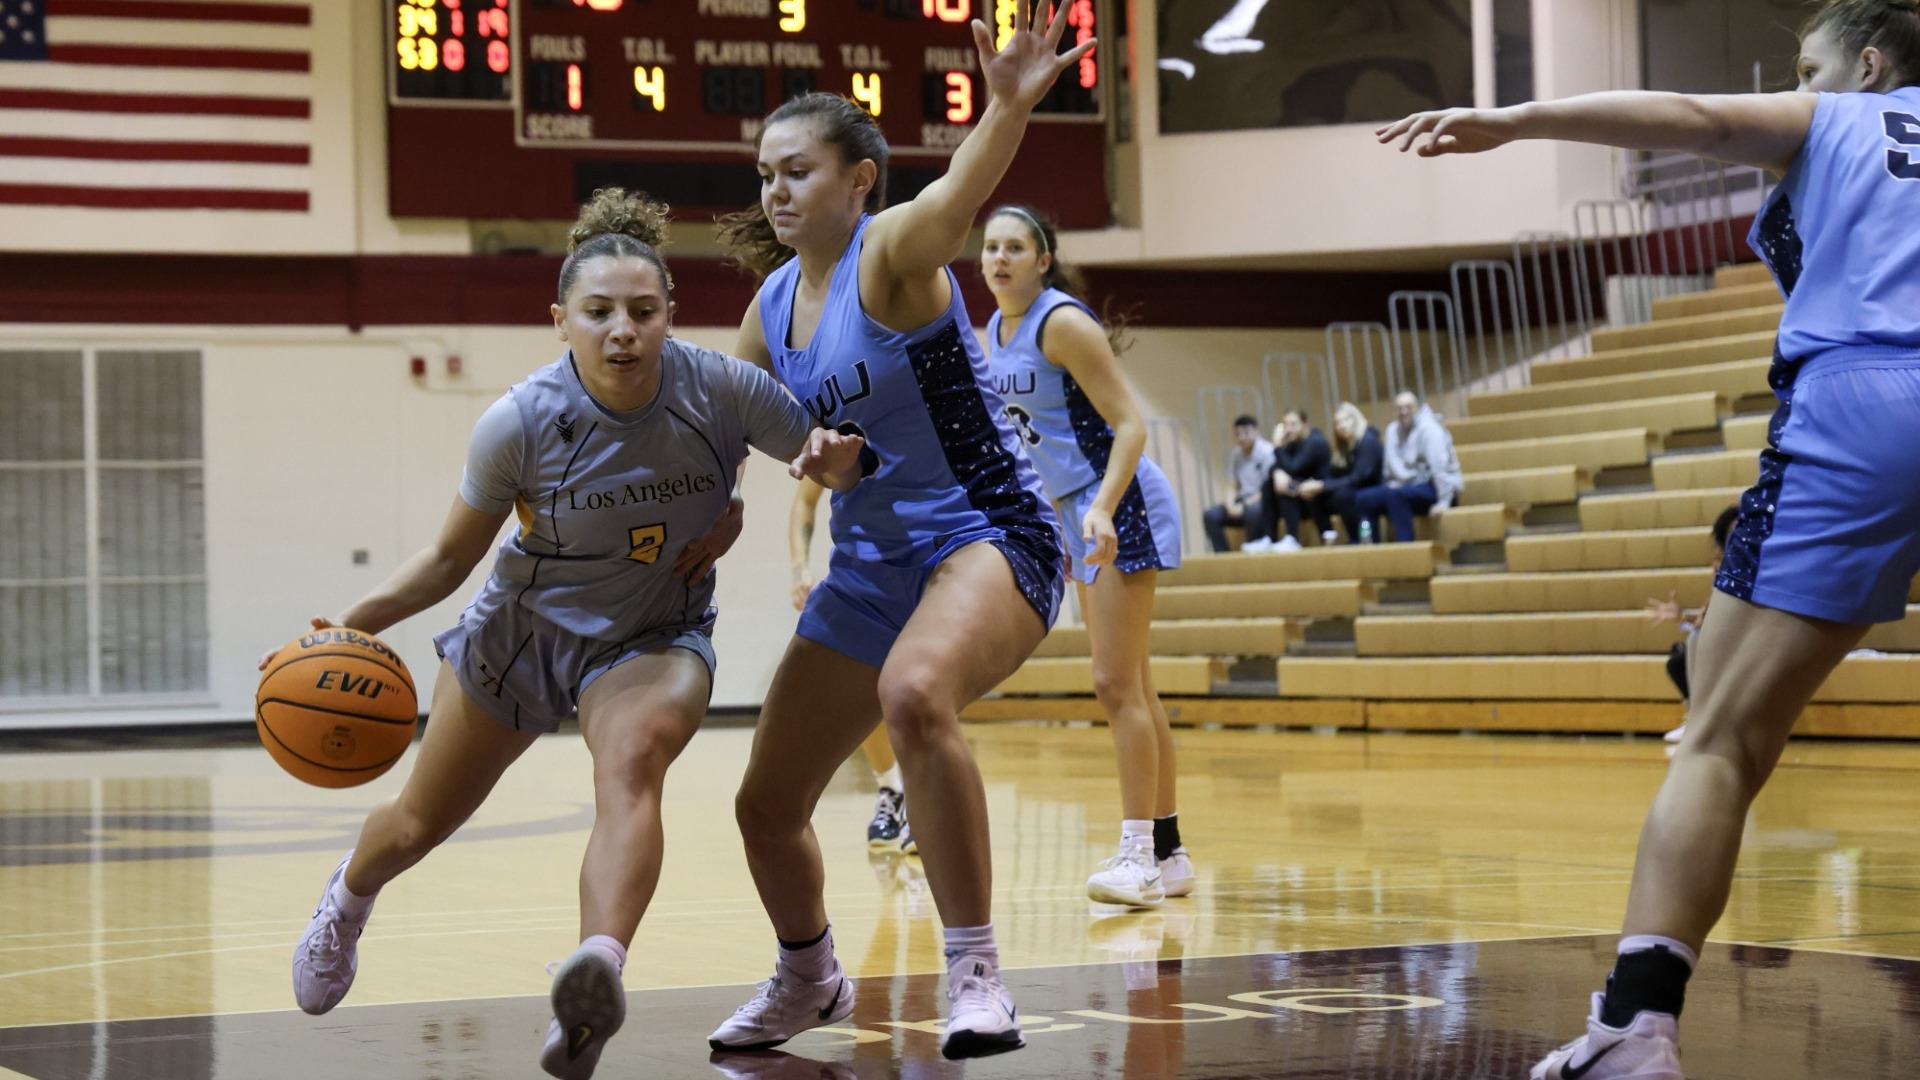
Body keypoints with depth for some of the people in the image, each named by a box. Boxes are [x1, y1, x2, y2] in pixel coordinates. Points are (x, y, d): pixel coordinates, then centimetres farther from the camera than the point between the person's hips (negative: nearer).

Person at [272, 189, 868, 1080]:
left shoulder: (719, 389, -24)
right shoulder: (518, 423, -25)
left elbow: (831, 463, -6)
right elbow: (455, 554, -10)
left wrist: (839, 460, -29)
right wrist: (354, 624, -23)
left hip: (655, 639, -1)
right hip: (523, 627, 1)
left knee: (632, 756, -37)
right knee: (419, 825, 18)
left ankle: (600, 970, -57)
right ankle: (349, 895, 55)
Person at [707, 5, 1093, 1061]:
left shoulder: (891, 250, -14)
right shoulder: (772, 305, 7)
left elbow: (960, 191, -37)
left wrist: (1008, 106, -57)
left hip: (987, 538, -8)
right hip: (868, 567, 8)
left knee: (915, 694, -40)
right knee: (767, 805, 12)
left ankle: (976, 974, -30)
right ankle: (806, 979, 43)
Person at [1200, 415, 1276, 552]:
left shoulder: (1267, 452, -11)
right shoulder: (1235, 456, 8)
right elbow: (1232, 487, 9)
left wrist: (1244, 506, -19)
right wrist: (1230, 505, -12)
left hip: (1261, 501, -6)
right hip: (1243, 500, 6)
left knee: (1253, 510, -39)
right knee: (1211, 515, -15)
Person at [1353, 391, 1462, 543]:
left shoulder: (1429, 429, -16)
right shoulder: (1393, 430, 7)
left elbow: (1440, 466, -25)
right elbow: (1390, 469, 10)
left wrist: (1443, 502, -32)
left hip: (1434, 489, -8)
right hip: (1408, 486, 8)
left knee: (1395, 495, -34)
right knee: (1364, 499, -4)